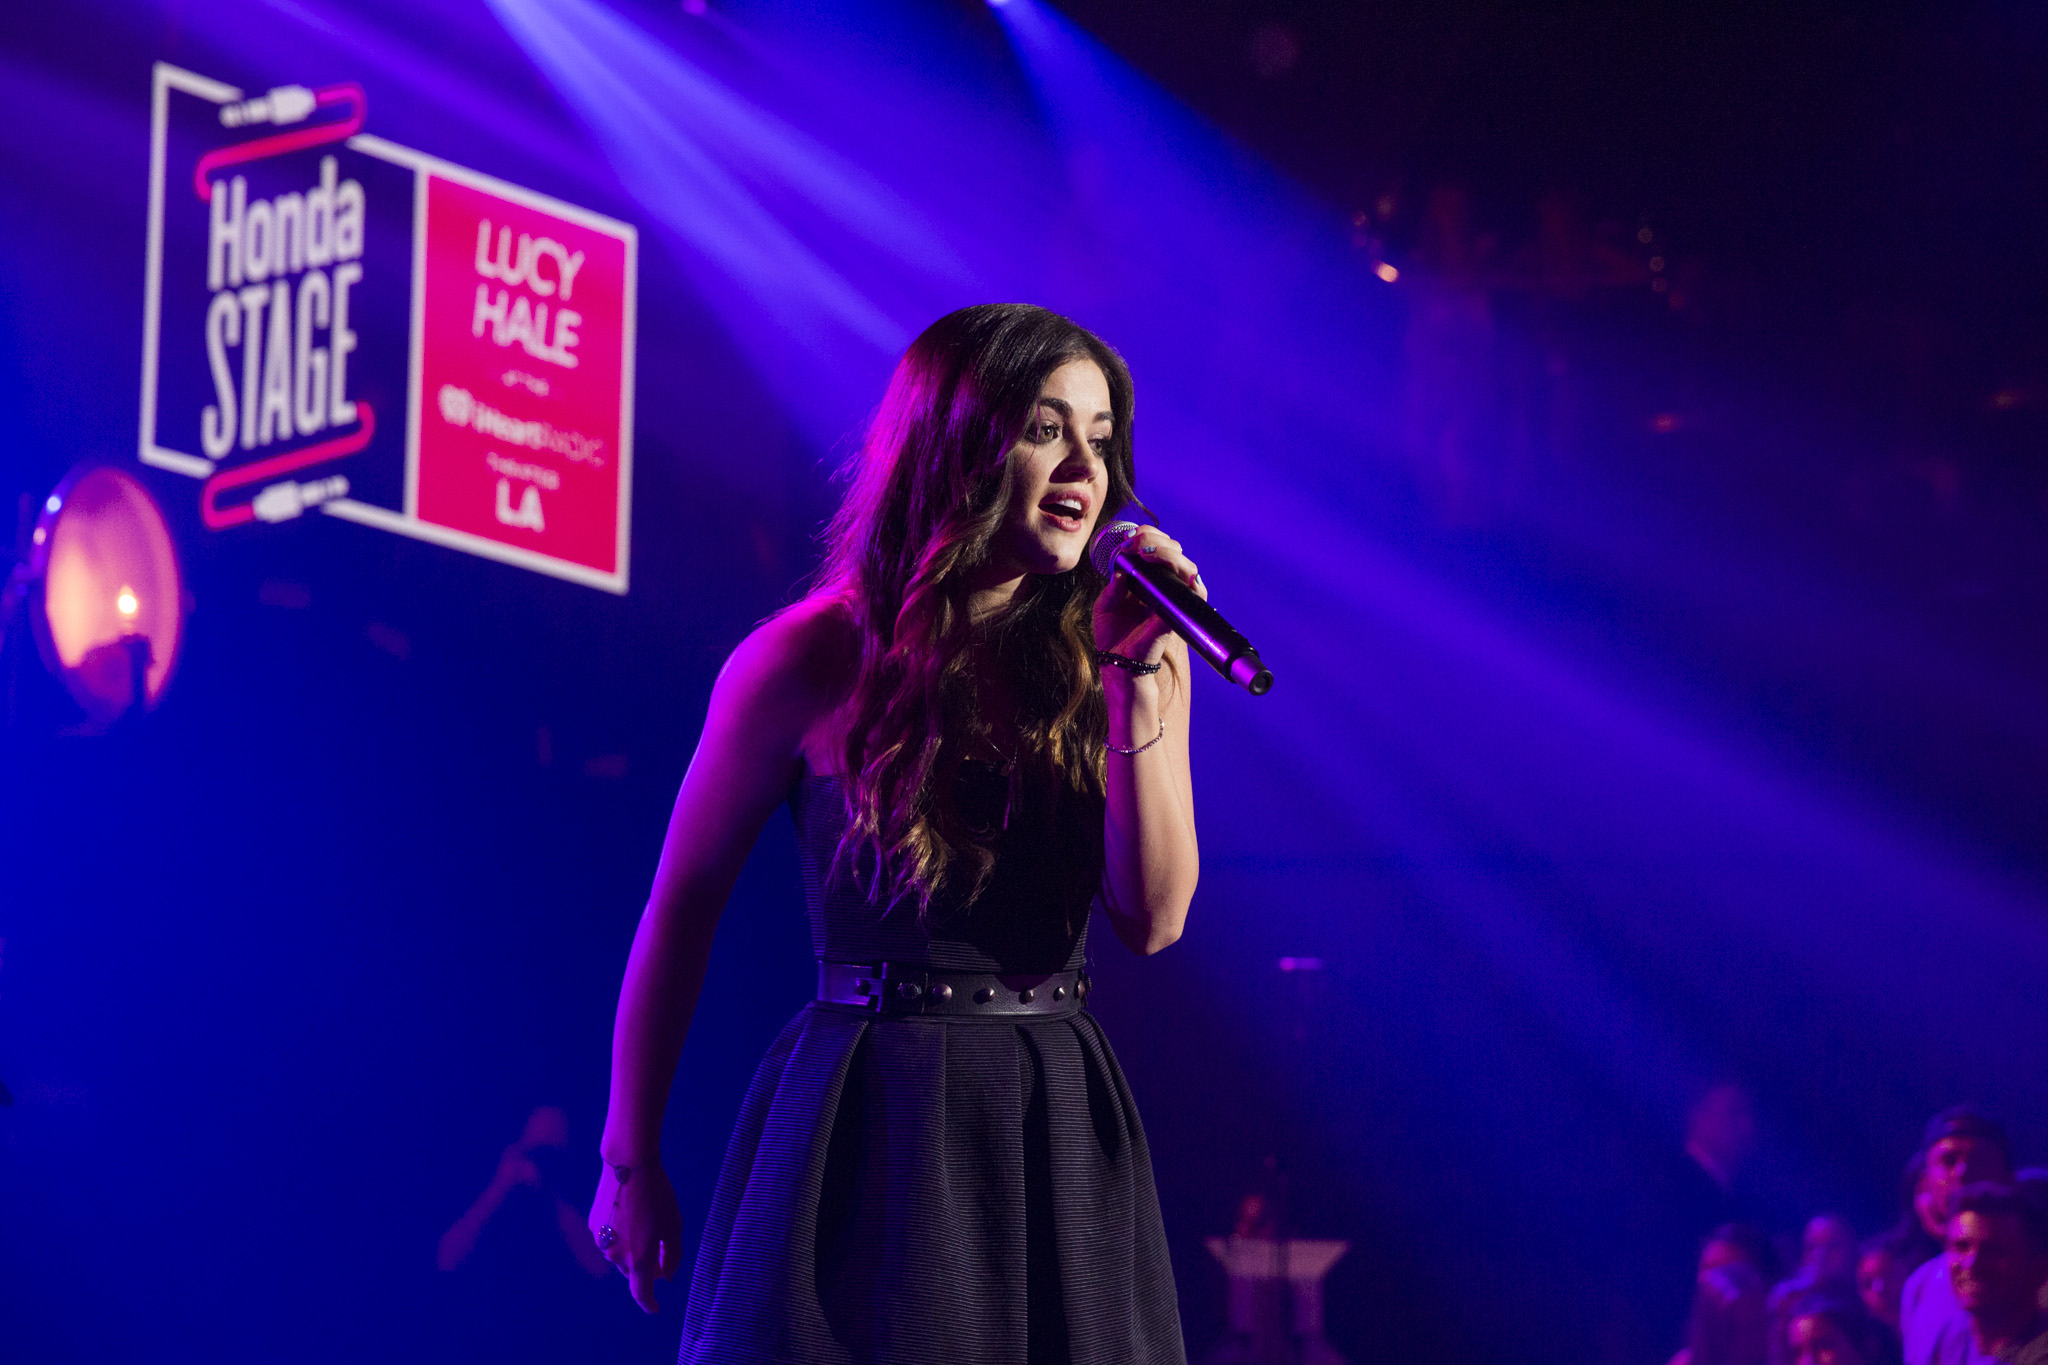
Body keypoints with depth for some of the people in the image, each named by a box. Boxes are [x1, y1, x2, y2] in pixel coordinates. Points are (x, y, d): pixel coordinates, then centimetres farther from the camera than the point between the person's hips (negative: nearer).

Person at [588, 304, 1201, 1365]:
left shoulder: (1110, 657, 4)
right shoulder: (814, 660, -6)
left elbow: (1152, 919, -5)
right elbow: (681, 907, 2)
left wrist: (1138, 683, -13)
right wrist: (630, 1160, 5)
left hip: (1057, 1122, 3)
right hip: (867, 1127, -3)